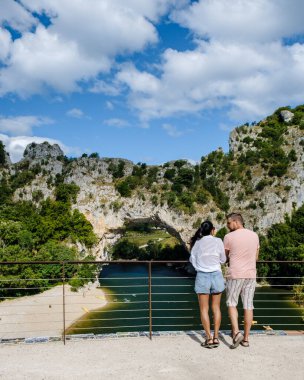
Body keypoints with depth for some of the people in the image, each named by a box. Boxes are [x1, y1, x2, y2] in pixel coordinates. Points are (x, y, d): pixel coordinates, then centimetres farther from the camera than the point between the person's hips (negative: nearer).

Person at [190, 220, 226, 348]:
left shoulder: (197, 243, -1)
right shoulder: (218, 241, -3)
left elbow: (192, 260, 7)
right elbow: (223, 259, 4)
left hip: (202, 276, 0)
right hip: (216, 275, 0)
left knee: (204, 309, 5)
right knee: (216, 308, 10)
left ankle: (209, 339, 3)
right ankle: (216, 337, 11)